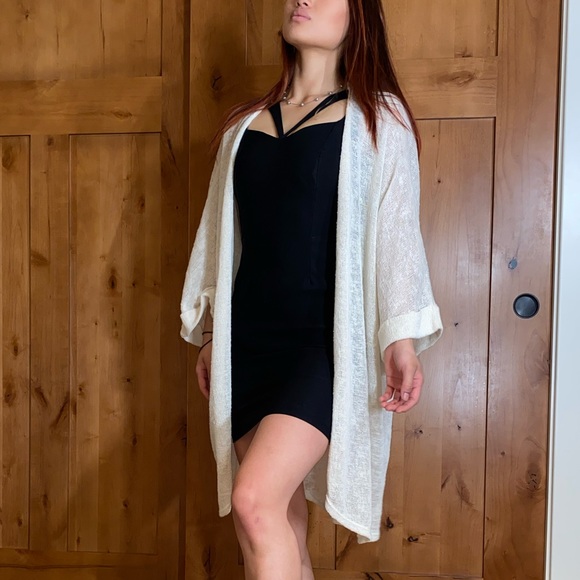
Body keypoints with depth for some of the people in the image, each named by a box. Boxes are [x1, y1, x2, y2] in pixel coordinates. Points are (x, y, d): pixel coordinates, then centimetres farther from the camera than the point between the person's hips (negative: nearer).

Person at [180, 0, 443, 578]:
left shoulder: (377, 117, 5)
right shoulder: (244, 122, 16)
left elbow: (395, 228, -2)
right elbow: (221, 233, 17)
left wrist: (402, 338, -12)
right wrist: (209, 337, 17)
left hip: (328, 340, -4)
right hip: (249, 339, 5)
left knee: (255, 500, -19)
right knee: (284, 526, 8)